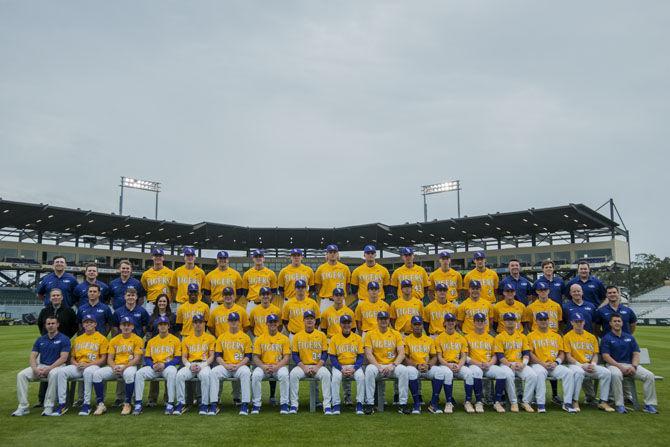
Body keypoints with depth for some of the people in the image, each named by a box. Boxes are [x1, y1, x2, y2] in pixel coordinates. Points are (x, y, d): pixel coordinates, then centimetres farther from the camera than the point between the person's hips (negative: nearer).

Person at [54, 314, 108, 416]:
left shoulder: (102, 338, 6)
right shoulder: (77, 339, 22)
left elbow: (103, 359, 0)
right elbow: (72, 358, 19)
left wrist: (88, 364, -13)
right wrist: (77, 364, -4)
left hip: (93, 366, -5)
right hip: (78, 367, 5)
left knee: (88, 372, -39)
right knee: (62, 371, -23)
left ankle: (86, 405, -29)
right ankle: (62, 404, -20)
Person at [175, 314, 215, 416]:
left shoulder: (210, 338, 11)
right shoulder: (186, 339, 18)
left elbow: (211, 356, 5)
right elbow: (184, 357, 14)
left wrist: (202, 366, -12)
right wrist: (190, 366, -7)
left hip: (204, 364, -2)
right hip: (190, 365, 3)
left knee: (205, 375, -36)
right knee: (179, 375, -29)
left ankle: (204, 404, -26)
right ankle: (180, 403, -20)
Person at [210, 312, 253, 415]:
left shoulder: (245, 337, 8)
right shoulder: (221, 337, 13)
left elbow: (248, 356, 4)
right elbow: (217, 356, 8)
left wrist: (238, 365, -12)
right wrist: (226, 365, -10)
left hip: (240, 366, -2)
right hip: (225, 366, 2)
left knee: (246, 372, -34)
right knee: (214, 372, -28)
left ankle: (245, 405, -30)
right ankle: (214, 405, -26)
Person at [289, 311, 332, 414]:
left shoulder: (322, 335, 6)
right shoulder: (297, 336, 7)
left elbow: (325, 354, 3)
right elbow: (294, 355, 3)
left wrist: (317, 367, -12)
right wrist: (304, 367, -11)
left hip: (318, 366, -1)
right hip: (302, 366, 1)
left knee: (326, 374, -31)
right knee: (293, 374, -29)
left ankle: (327, 405, -26)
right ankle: (294, 405, -19)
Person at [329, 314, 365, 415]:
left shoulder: (358, 338, 6)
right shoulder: (334, 338, 4)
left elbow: (360, 357, 4)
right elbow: (332, 357, 1)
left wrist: (354, 368, -14)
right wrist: (341, 369, -14)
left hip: (354, 366, 1)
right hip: (339, 366, 0)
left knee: (361, 376, -30)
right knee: (336, 377, -32)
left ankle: (360, 404, -19)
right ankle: (336, 405, -22)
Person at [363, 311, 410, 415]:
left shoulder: (396, 334, 8)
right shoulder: (370, 334, 6)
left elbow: (401, 354, 0)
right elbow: (368, 354, -3)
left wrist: (393, 365, -16)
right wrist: (378, 367, -17)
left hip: (392, 365, 1)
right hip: (376, 365, -1)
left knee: (403, 370, -30)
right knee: (369, 370, -34)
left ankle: (402, 404, -22)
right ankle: (369, 404, -24)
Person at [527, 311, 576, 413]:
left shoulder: (556, 335, 19)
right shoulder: (531, 336, 7)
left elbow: (562, 353, 15)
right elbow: (530, 354, -1)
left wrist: (556, 362, -5)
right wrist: (543, 364, -12)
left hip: (554, 365, 3)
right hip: (538, 364, -3)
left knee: (569, 372, -24)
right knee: (540, 373, -37)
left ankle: (567, 403, -17)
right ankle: (540, 404, -32)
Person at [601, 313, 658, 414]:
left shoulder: (629, 337, 17)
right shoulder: (606, 338, 3)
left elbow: (636, 354, 10)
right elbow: (606, 356, -7)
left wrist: (634, 366, -9)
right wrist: (620, 367, -17)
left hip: (630, 365, 5)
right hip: (614, 364, -4)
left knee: (650, 375, -19)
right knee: (616, 375, -38)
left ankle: (650, 404, -11)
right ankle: (619, 405, -30)